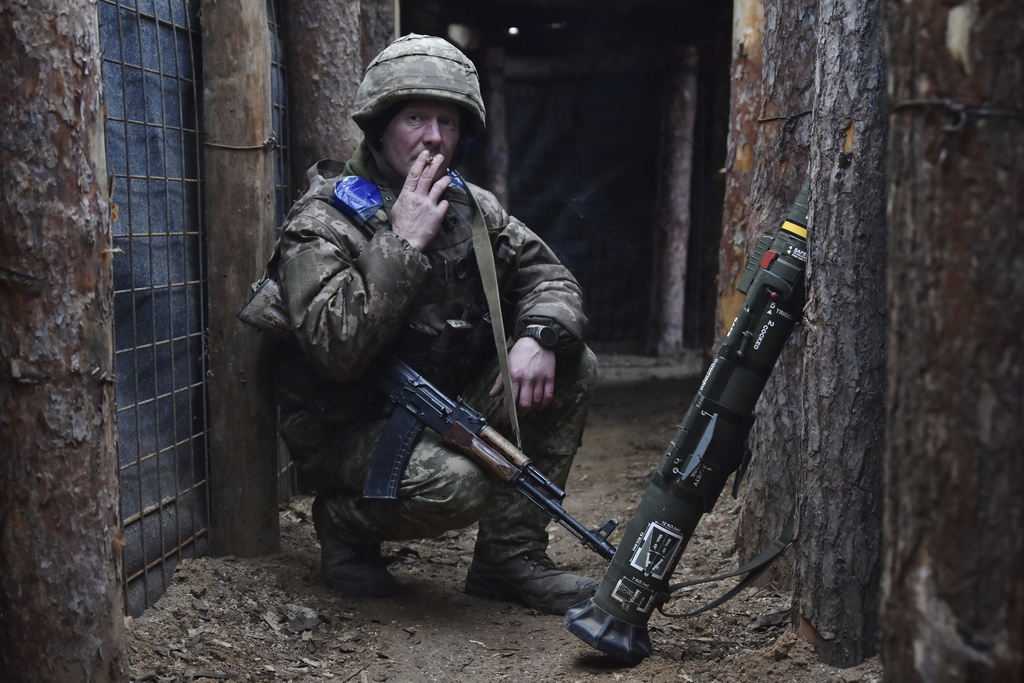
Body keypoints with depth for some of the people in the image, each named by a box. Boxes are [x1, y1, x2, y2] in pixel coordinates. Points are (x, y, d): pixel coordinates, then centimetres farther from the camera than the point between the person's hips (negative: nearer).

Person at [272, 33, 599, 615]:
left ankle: (512, 556, -4)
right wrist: (404, 243, -27)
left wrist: (539, 336, -20)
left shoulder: (471, 207, 6)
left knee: (573, 366, -9)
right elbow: (337, 350, -27)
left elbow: (551, 278, 3)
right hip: (350, 428, -7)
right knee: (452, 485, -34)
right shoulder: (323, 223, -14)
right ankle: (345, 521, 1)